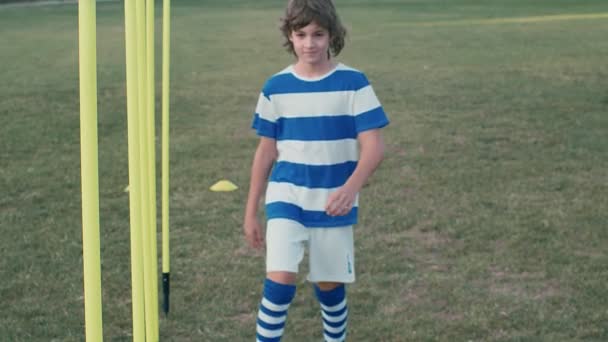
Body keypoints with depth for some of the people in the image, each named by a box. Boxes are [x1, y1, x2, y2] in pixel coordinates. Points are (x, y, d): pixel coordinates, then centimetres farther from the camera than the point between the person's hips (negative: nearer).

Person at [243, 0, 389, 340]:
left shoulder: (353, 83, -7)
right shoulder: (276, 87, -1)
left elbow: (374, 146, -12)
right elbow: (266, 151, 6)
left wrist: (350, 189, -30)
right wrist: (251, 212, 7)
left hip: (334, 204, 0)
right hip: (287, 198, 1)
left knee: (330, 284, 10)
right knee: (280, 280, -15)